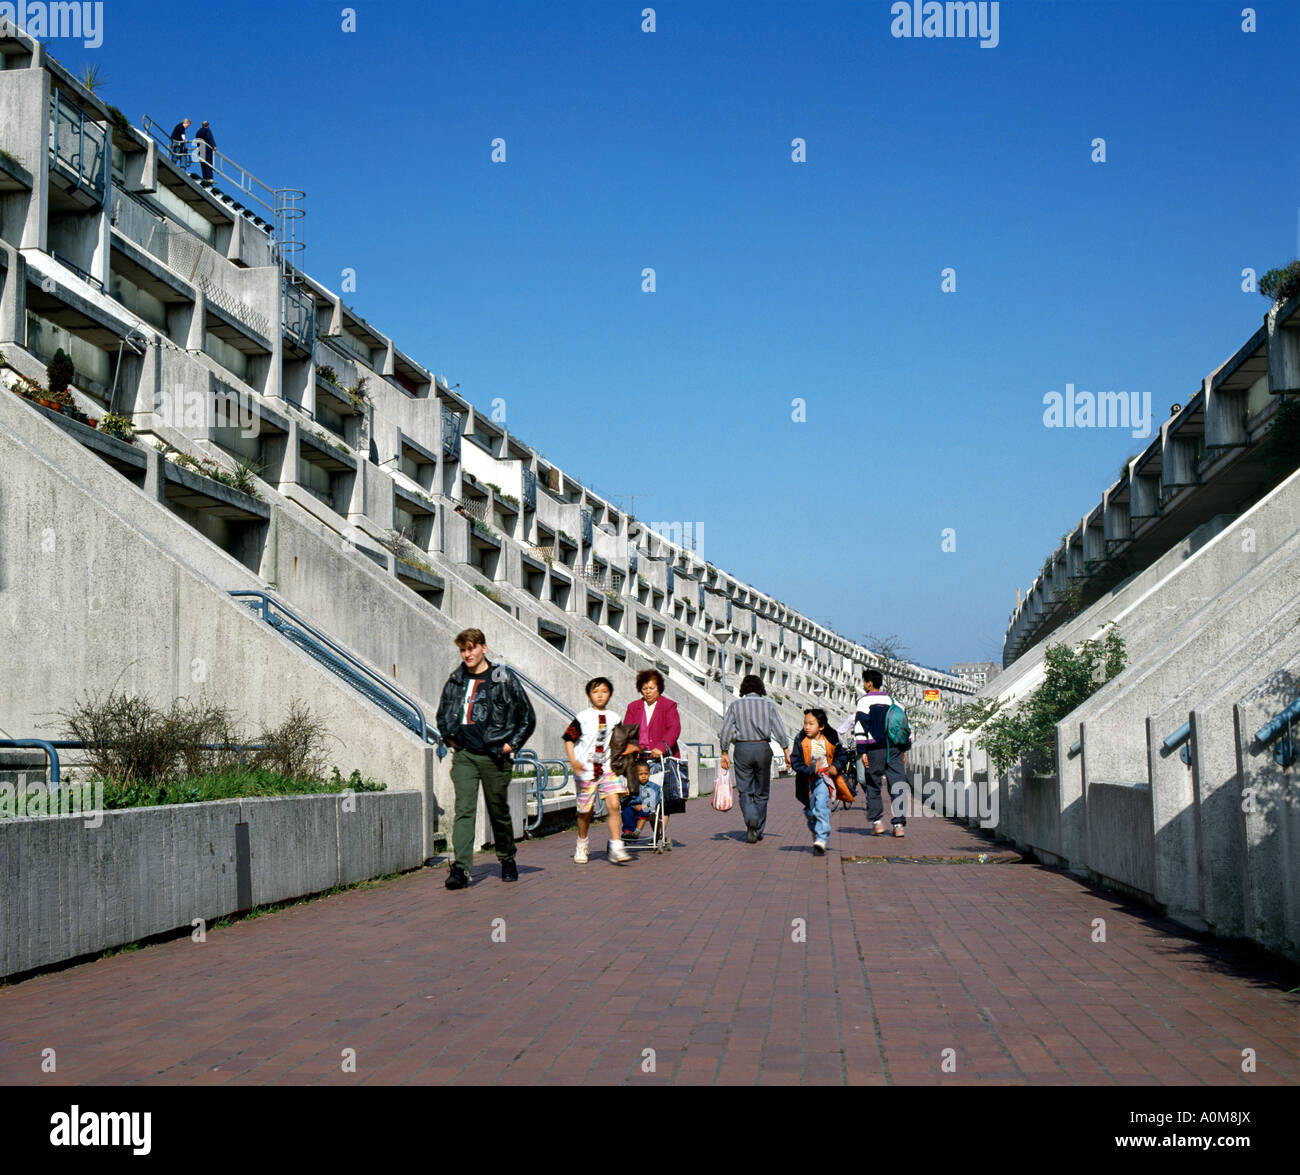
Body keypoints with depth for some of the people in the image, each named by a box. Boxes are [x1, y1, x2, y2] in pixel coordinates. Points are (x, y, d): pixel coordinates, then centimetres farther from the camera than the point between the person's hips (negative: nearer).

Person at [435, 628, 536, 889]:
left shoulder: (504, 679, -2)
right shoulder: (455, 681, 8)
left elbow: (528, 717, 4)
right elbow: (442, 714, 26)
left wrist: (512, 744, -1)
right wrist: (449, 738, 13)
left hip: (494, 757, -2)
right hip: (464, 755, 2)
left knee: (499, 812, 9)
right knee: (464, 810, -10)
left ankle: (508, 860, 29)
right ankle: (460, 868, -17)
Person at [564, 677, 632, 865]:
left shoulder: (613, 718, 8)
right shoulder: (582, 717, -4)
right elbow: (569, 739, -3)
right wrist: (573, 760, -15)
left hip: (607, 769, 3)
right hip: (586, 770, -2)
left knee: (614, 805, -14)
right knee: (585, 811, 7)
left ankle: (616, 848, -13)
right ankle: (581, 846, 30)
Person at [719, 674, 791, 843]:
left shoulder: (735, 705, 3)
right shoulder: (769, 704, 4)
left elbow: (725, 731, -2)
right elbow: (779, 731, -3)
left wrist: (724, 754, 3)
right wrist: (786, 753, 0)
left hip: (742, 748, -1)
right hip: (763, 748, 1)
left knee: (745, 790, 4)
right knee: (761, 792, 11)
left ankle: (751, 818, -24)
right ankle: (758, 830, 13)